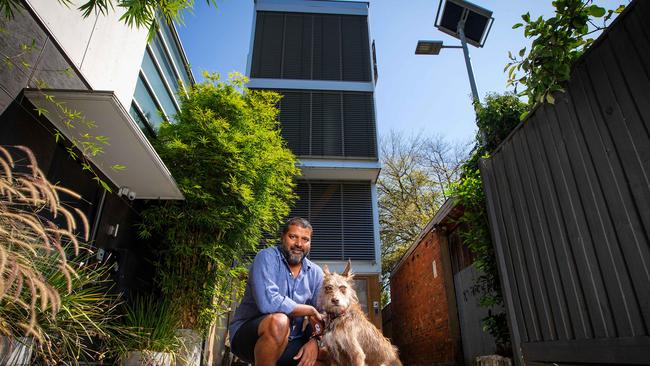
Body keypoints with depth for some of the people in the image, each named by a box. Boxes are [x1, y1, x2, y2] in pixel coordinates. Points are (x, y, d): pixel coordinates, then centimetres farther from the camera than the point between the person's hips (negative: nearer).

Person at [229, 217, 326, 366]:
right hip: (249, 336, -5)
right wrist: (310, 310, -18)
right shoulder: (267, 257, -15)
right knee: (279, 321, -35)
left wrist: (314, 341, -17)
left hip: (289, 341, 6)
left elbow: (319, 316, 4)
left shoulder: (315, 273, 3)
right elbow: (268, 303, -30)